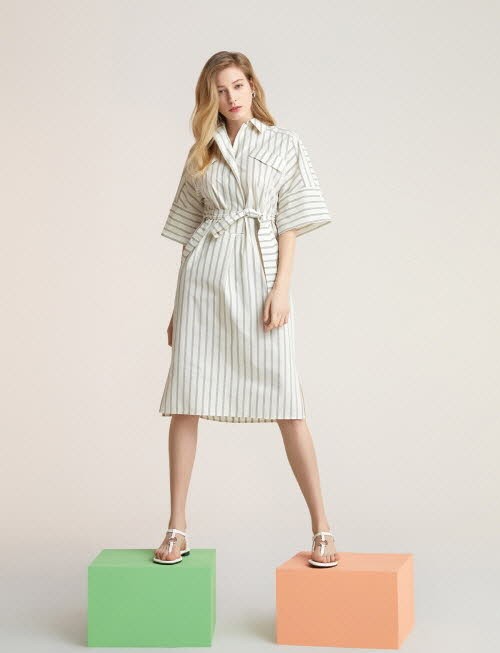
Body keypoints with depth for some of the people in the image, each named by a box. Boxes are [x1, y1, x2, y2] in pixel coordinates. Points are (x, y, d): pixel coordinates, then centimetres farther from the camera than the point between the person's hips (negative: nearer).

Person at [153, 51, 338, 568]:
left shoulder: (284, 145, 9)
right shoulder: (201, 153, 16)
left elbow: (289, 224, 3)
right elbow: (189, 229, 16)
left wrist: (281, 288, -8)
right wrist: (178, 305, 13)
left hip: (258, 275, -3)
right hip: (204, 274, 3)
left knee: (286, 404, -6)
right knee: (185, 400, -2)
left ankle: (321, 527, 3)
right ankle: (177, 528, 7)